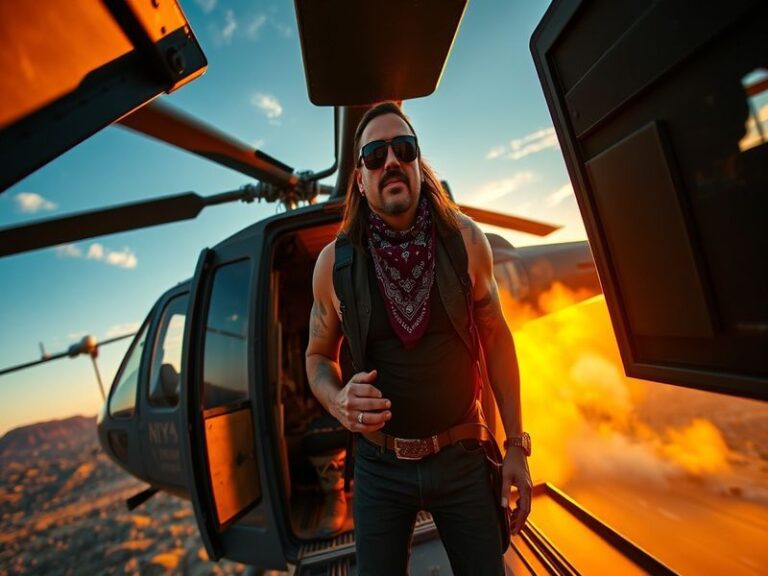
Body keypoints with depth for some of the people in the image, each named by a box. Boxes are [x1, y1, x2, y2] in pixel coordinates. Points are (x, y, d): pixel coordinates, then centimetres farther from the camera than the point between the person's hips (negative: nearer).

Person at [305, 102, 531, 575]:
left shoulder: (464, 240, -11)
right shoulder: (334, 262, -12)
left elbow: (496, 337, -1)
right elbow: (319, 356, 2)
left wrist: (517, 444, 0)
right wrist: (340, 402, -21)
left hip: (463, 456, 1)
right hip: (381, 463, 0)